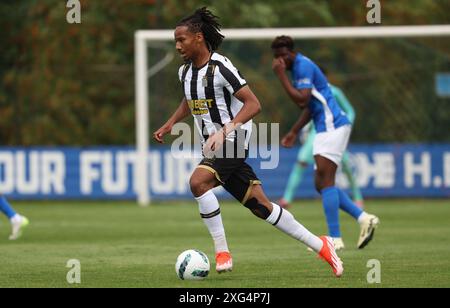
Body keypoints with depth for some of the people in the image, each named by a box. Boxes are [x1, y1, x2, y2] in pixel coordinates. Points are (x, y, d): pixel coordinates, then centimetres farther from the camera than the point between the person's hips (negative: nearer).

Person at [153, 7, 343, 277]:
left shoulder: (220, 67, -17)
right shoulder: (185, 71, 8)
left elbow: (253, 104, -20)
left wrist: (226, 130, -30)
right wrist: (170, 124, 16)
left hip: (233, 143, -8)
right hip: (214, 146, 8)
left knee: (198, 182, -28)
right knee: (260, 206, 7)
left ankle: (222, 252, -20)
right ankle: (320, 246, 16)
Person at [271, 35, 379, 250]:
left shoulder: (303, 66, -11)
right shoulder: (298, 67, 20)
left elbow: (302, 101, -22)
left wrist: (281, 75, -17)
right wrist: (294, 131, 25)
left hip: (333, 126, -10)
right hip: (326, 128, 10)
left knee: (325, 180, -15)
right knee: (321, 184, 8)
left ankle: (335, 239, -18)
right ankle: (364, 219, 8)